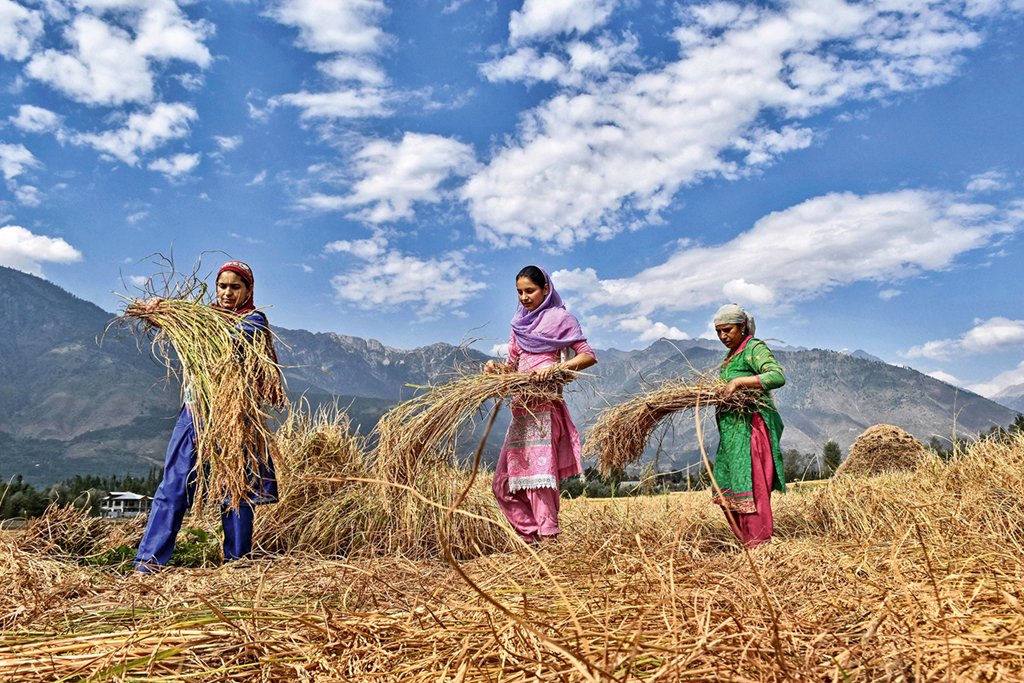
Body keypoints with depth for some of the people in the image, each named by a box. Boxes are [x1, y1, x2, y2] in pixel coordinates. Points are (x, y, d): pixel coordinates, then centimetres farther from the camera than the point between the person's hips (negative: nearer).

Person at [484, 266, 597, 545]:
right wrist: (496, 368, 0)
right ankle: (533, 537, 8)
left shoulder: (560, 318, 3)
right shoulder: (519, 324, 21)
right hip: (520, 406, 7)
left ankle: (549, 539, -12)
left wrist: (555, 367, -18)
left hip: (545, 406, -7)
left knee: (539, 472, -15)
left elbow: (588, 356, -4)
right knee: (505, 484, 3)